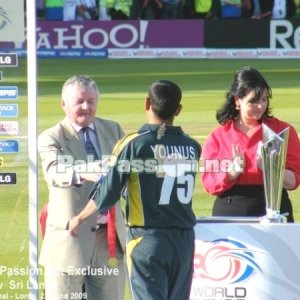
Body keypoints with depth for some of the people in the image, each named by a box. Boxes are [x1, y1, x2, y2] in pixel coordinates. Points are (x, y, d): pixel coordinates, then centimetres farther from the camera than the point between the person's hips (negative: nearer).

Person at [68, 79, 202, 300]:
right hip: (184, 240, 4)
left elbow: (107, 194, -10)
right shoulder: (192, 148, 3)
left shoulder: (134, 145, -10)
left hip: (148, 240, -4)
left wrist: (80, 218, 8)